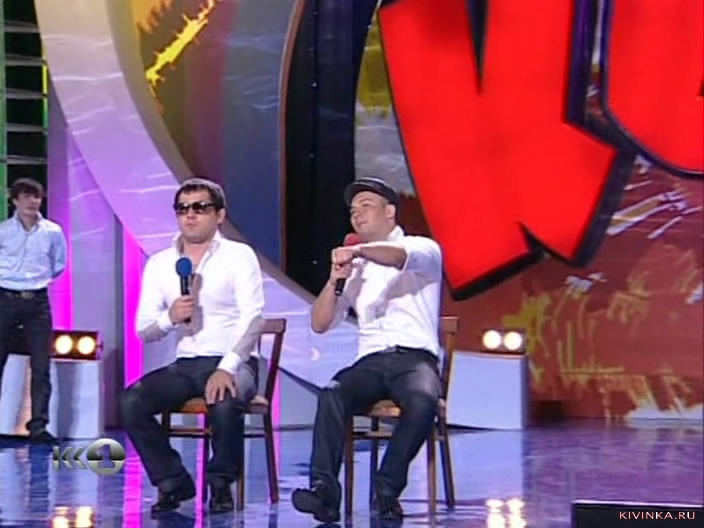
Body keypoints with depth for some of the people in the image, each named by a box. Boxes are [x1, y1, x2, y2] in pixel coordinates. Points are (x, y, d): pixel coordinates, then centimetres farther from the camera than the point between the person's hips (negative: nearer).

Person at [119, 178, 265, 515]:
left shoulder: (239, 256, 1)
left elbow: (252, 318, -11)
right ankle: (172, 482, -4)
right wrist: (169, 317, -15)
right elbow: (144, 331, 9)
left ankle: (221, 483, -8)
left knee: (225, 404, -37)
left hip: (233, 363, -4)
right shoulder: (159, 264, 12)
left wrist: (227, 368, -26)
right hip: (184, 365, 4)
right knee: (131, 403, -23)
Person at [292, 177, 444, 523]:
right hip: (370, 362, 3)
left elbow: (404, 259, -16)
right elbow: (319, 324, 16)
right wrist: (334, 279, 0)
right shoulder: (355, 269, 22)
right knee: (331, 395, -30)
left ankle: (388, 488, -29)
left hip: (415, 358, -3)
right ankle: (324, 488, -40)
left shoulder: (424, 249, 11)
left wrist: (360, 251, -35)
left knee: (422, 401, -37)